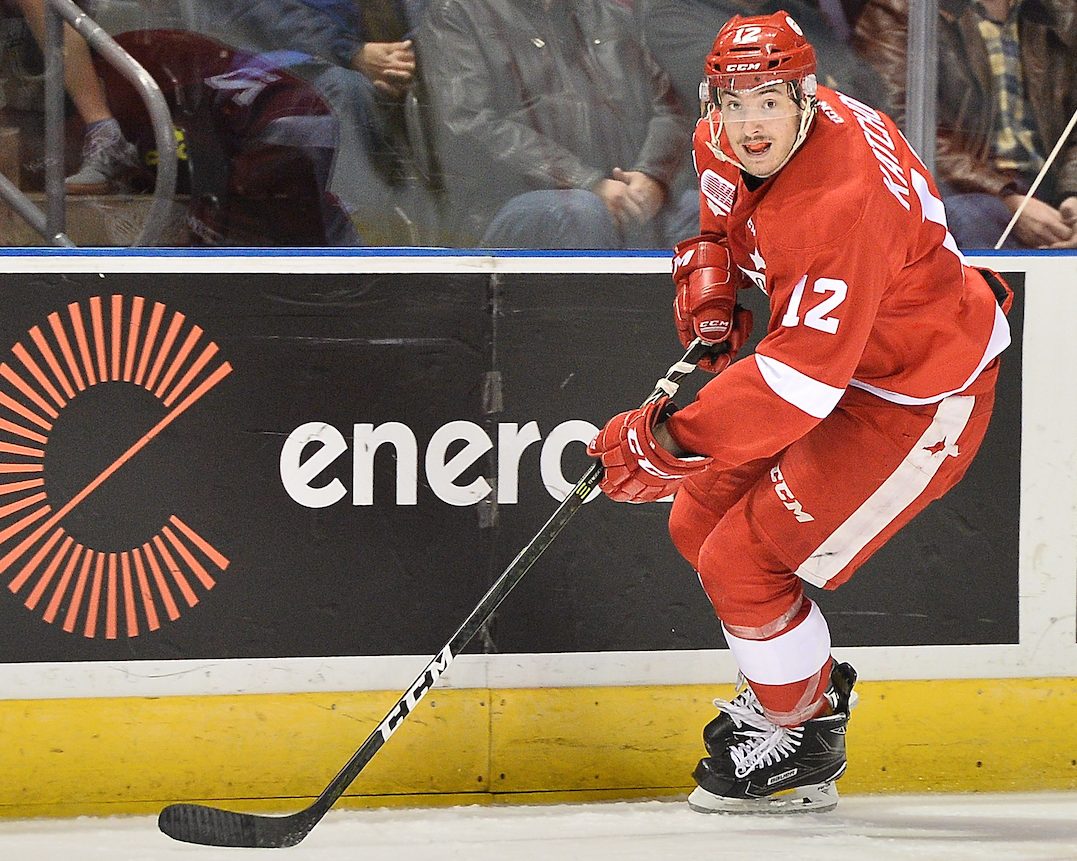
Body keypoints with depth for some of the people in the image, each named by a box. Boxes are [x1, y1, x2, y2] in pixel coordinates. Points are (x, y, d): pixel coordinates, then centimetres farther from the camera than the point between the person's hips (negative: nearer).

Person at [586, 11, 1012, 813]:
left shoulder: (843, 202, -36)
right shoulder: (724, 144, -8)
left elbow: (804, 378, -40)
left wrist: (671, 438, -41)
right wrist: (710, 277, 2)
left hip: (921, 399, -9)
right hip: (830, 350, 9)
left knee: (742, 561, -11)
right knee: (701, 521, 13)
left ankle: (804, 742, 11)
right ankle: (805, 684, 35)